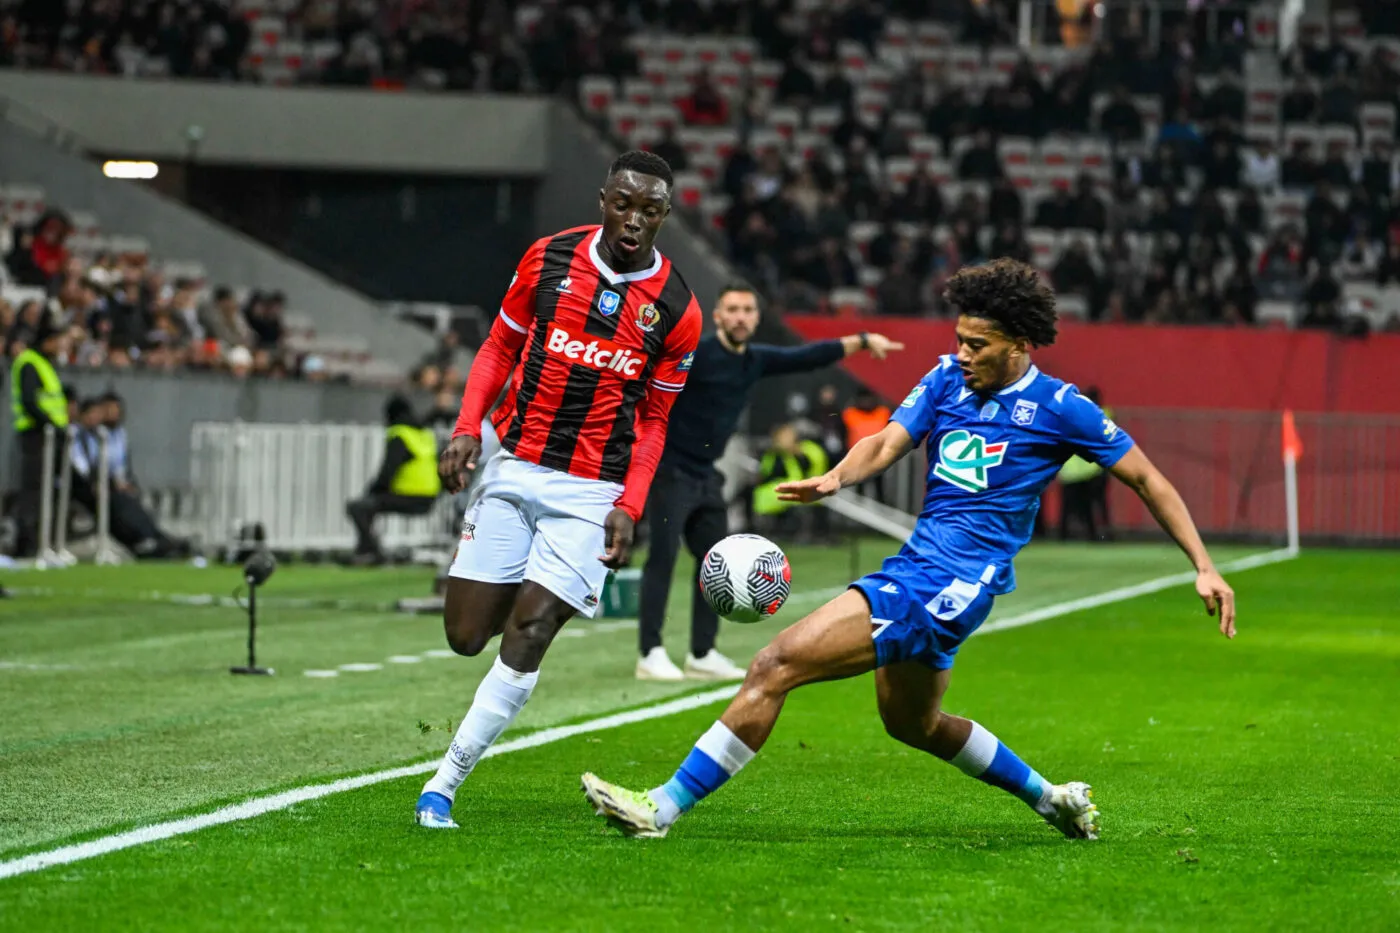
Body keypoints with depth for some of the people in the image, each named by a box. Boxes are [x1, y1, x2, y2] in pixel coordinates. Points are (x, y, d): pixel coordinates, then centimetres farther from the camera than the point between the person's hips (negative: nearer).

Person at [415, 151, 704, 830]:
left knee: (527, 636, -13)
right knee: (466, 636, -2)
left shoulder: (676, 310, -2)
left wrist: (629, 506, -6)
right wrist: (468, 428, -4)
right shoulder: (548, 259, 1)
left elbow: (654, 420, 6)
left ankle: (444, 783, -6)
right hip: (515, 469, 2)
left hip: (592, 491, -2)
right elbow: (500, 347, 11)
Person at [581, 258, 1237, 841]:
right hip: (917, 566, 8)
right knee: (912, 722, 29)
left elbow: (1147, 480, 2)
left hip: (959, 582, -8)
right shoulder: (947, 378, 9)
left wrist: (1205, 568, -1)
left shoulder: (1059, 409, -6)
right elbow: (889, 442, -1)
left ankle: (663, 807, -15)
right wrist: (837, 477, -23)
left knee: (778, 664, -17)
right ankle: (1049, 799, 47)